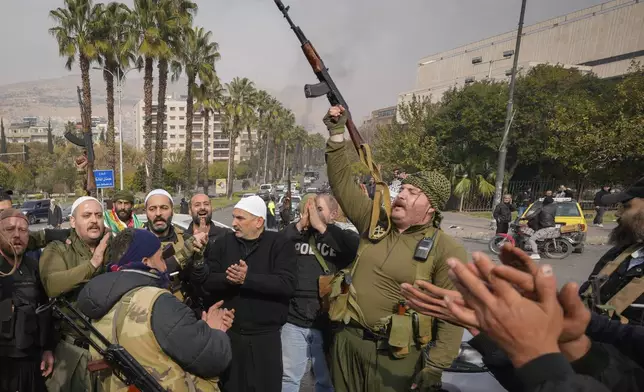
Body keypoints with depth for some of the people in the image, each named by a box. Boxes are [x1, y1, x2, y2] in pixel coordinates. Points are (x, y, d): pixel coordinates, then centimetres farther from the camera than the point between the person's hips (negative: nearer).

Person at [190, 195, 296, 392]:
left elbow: (287, 284, -19)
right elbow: (207, 281, -4)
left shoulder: (279, 243, -7)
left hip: (266, 335, -2)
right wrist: (227, 279, -23)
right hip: (229, 333, 3)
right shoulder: (223, 242, 3)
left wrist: (247, 279, -27)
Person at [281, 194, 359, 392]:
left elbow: (357, 249, -21)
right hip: (293, 320, 2)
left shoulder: (343, 237, 1)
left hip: (326, 322, -1)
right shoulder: (295, 233, 6)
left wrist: (321, 226, -18)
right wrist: (300, 224, -14)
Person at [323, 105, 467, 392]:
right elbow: (342, 184, 3)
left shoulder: (446, 250, -10)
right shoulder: (375, 222, 3)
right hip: (348, 339, 5)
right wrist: (337, 134, -3)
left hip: (395, 355, -4)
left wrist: (434, 368, -17)